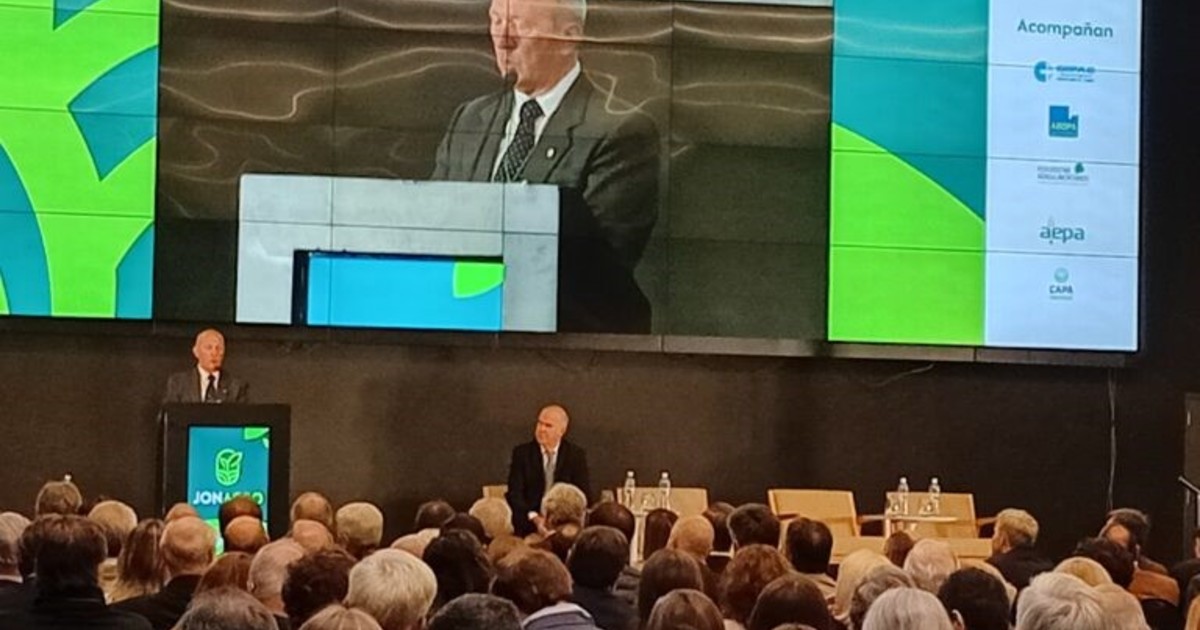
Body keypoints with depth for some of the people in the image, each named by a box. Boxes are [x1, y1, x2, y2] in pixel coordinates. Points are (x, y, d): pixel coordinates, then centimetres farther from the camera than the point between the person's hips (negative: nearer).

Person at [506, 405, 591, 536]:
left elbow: (583, 494, 3)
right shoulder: (522, 453, 6)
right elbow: (514, 494, -1)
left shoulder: (576, 455, 7)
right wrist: (534, 517, -16)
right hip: (528, 524, 0)